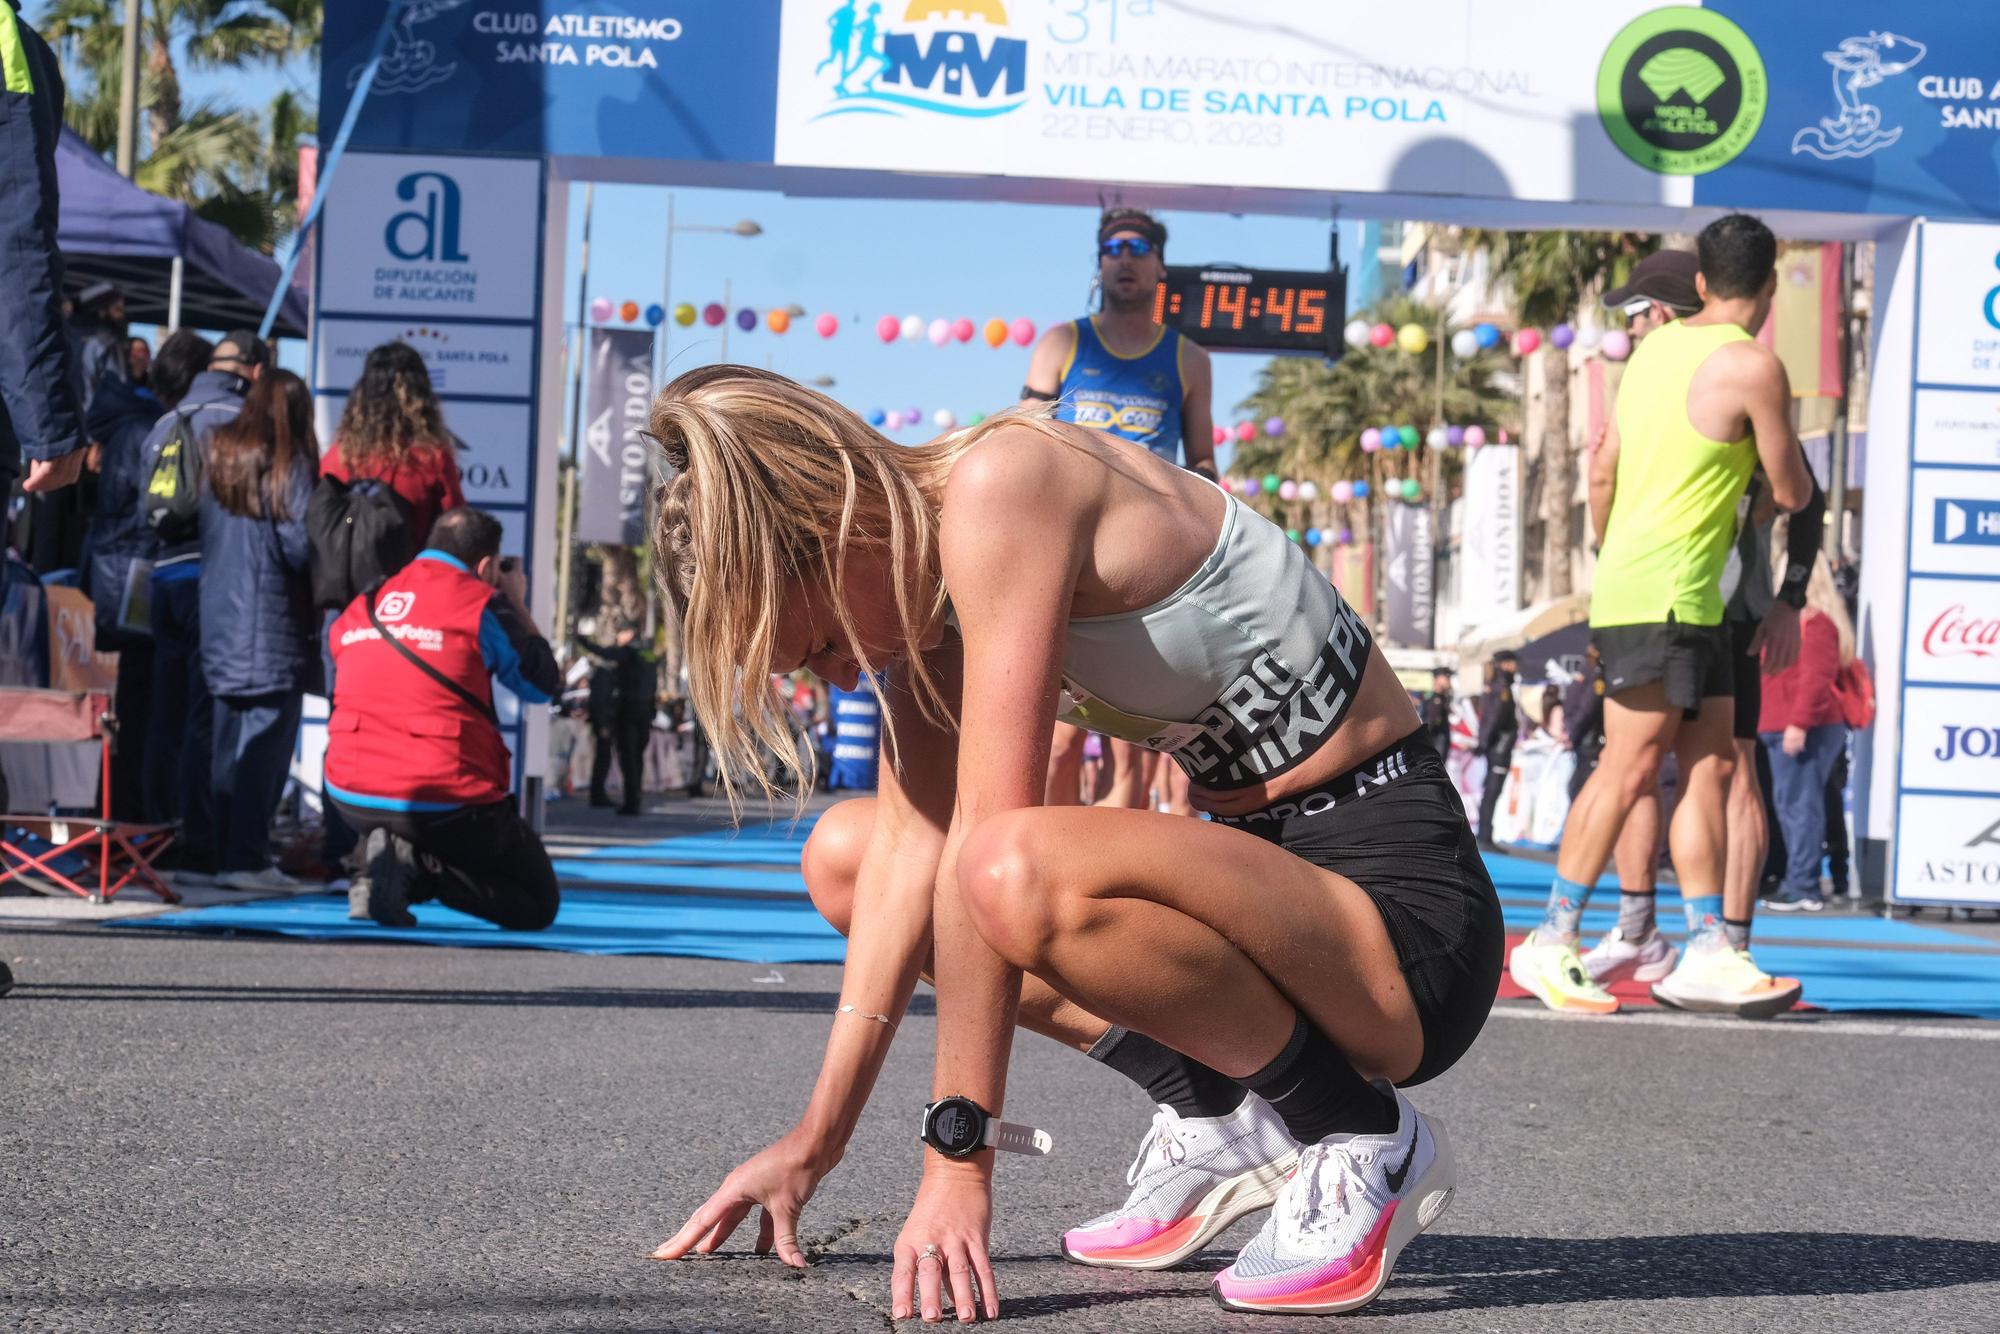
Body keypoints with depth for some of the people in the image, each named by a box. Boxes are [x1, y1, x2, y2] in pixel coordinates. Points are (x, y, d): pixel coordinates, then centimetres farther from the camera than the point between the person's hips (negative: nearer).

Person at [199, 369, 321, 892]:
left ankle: (227, 853, 16)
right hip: (276, 628, -7)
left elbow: (203, 534, 14)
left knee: (229, 744, 12)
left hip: (220, 619, 7)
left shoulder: (219, 457, 10)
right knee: (265, 744, -6)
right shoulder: (290, 466, -10)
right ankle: (248, 859, -9)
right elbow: (300, 545, -14)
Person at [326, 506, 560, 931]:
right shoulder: (481, 603, -6)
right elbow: (544, 685, 3)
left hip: (349, 796, 6)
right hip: (441, 798, -5)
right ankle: (413, 862, -12)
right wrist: (517, 606, 16)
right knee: (537, 904, 11)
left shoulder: (359, 608, 11)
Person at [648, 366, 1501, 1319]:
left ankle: (1364, 1143, -11)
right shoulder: (928, 568, 7)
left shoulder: (999, 485, -20)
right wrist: (813, 1144, 5)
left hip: (1404, 908, -9)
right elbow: (912, 840, 6)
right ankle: (1212, 1118, 7)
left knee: (1023, 875, -36)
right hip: (1266, 864, 9)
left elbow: (988, 837, -25)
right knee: (844, 854, 10)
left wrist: (957, 1154, -24)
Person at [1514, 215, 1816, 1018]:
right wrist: (1787, 452, 21)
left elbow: (1605, 468, 20)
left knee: (1711, 766, 5)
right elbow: (1792, 495, -2)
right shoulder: (1753, 367, -11)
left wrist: (1608, 557, 34)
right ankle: (1551, 944, -5)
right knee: (1632, 768, -8)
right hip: (1661, 594, -9)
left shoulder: (1657, 346, 13)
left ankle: (1706, 953, 2)